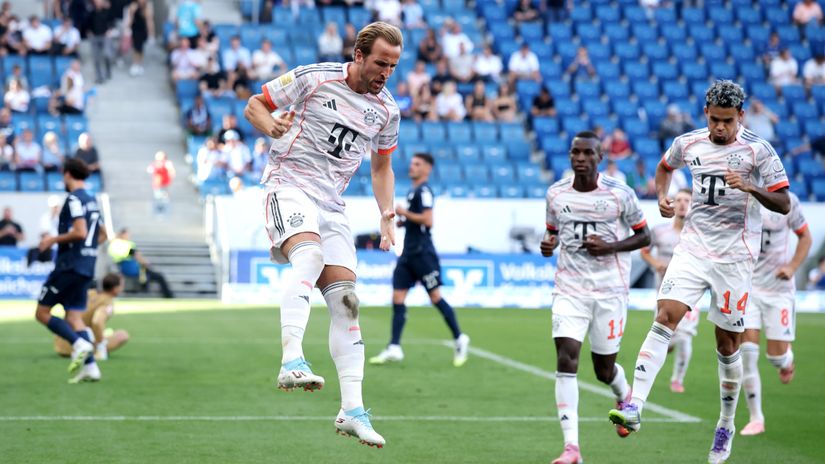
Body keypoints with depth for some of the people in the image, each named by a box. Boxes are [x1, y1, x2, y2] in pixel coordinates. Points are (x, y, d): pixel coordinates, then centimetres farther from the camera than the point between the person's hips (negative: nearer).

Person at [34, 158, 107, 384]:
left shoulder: (74, 199, -12)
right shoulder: (92, 201, 16)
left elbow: (80, 232, -22)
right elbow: (102, 235, 24)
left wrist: (53, 240, -11)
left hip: (69, 266, -8)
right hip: (86, 268, 8)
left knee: (42, 312, -2)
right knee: (74, 318, 8)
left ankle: (79, 344, -18)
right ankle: (90, 366, -3)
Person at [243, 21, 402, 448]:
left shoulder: (386, 110, 9)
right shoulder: (313, 78, -6)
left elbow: (381, 166, 23)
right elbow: (253, 106, 2)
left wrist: (387, 216, 9)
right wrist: (270, 126, -21)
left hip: (332, 203, 6)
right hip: (289, 184, -6)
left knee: (345, 299, -2)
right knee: (309, 255, -35)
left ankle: (352, 410, 0)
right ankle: (292, 363, -45)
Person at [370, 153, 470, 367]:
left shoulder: (424, 191, -11)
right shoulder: (412, 192, 18)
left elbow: (427, 220, -22)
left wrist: (404, 213, -13)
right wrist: (401, 221, 11)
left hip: (422, 252, -9)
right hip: (408, 253, 9)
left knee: (435, 297, -3)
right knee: (397, 298, 0)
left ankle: (459, 339, 10)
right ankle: (394, 348, -4)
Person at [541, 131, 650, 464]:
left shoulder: (620, 194, -6)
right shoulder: (556, 194, 3)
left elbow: (644, 236, 2)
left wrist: (610, 247, -15)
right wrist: (547, 244, -5)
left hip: (610, 290, -2)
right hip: (569, 289, 2)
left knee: (604, 369, 8)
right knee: (566, 359, -15)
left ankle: (625, 396, 48)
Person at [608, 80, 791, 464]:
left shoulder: (758, 151, -6)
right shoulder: (687, 144, 5)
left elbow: (784, 205, -6)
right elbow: (664, 166, 27)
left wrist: (751, 188, -23)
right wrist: (662, 196, 8)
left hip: (734, 256, -2)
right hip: (693, 247, 3)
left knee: (727, 345, 4)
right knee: (665, 318, -17)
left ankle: (726, 425, 23)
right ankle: (634, 407, -25)